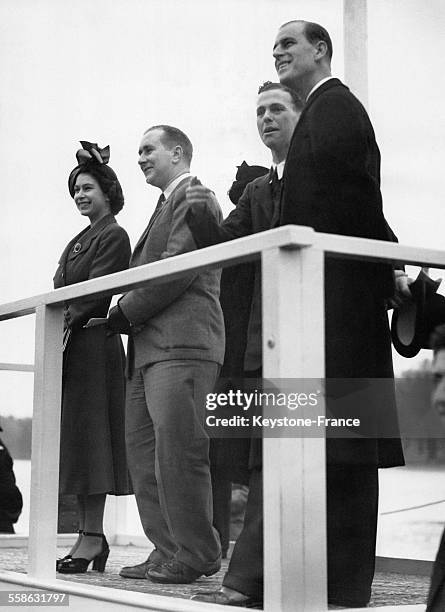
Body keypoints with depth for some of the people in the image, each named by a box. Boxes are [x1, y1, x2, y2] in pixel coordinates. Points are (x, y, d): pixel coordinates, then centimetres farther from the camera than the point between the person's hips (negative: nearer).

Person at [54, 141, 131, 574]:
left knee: (89, 435, -9)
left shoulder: (113, 237, -4)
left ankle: (92, 536, -6)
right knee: (76, 437, 7)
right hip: (71, 344, 9)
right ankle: (89, 534, 11)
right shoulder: (80, 240, 22)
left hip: (93, 343, -9)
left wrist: (66, 322, -20)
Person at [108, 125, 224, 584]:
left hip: (181, 344, -10)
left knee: (176, 452, -9)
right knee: (143, 452, 8)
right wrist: (126, 314, 7)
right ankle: (167, 551, 13)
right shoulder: (165, 205, 27)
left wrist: (125, 312, -8)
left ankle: (195, 557, -2)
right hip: (148, 348, 10)